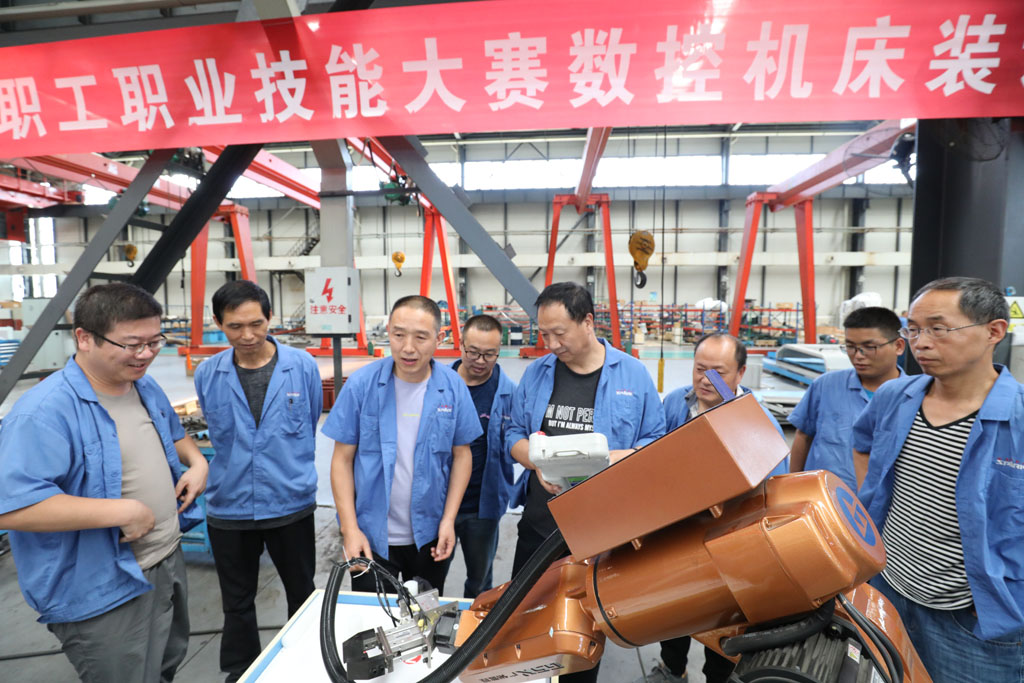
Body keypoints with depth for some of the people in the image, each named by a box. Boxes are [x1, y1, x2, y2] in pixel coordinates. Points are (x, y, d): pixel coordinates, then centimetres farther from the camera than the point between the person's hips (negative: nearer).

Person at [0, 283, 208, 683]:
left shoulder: (146, 387, 2)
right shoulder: (44, 412, -25)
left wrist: (196, 461, 1)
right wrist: (122, 511, -31)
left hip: (170, 562, 8)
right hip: (103, 595, -8)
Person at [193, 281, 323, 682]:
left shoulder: (303, 366, -10)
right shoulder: (207, 375, -4)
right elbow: (218, 437, 12)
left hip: (291, 505, -1)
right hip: (229, 509, 1)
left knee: (302, 594, 17)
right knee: (237, 603, 18)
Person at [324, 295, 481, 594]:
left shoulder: (453, 387, -8)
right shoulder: (361, 384, -12)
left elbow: (462, 454, 0)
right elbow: (343, 459, -7)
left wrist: (449, 520, -6)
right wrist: (350, 529, -10)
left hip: (430, 536, 2)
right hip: (371, 535, -1)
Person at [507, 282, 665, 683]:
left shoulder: (633, 375, -7)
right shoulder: (536, 372, 0)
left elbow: (655, 442, -2)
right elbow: (515, 435, 5)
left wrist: (616, 458, -20)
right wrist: (538, 464, -14)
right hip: (541, 519, 3)